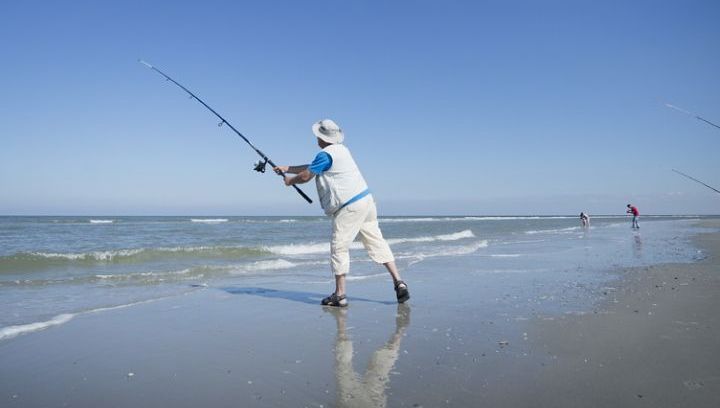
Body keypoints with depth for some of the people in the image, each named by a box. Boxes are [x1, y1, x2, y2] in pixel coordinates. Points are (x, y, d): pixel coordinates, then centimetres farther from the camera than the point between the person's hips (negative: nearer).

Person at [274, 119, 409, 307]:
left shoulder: (325, 154, -10)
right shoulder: (340, 149, 19)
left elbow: (306, 176, -1)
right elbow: (311, 168, 27)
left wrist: (290, 180, 20)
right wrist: (286, 168, 31)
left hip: (349, 207, -9)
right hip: (366, 200, 9)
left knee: (339, 247, -1)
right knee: (376, 242, 11)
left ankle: (340, 295, 3)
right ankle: (398, 281, 7)